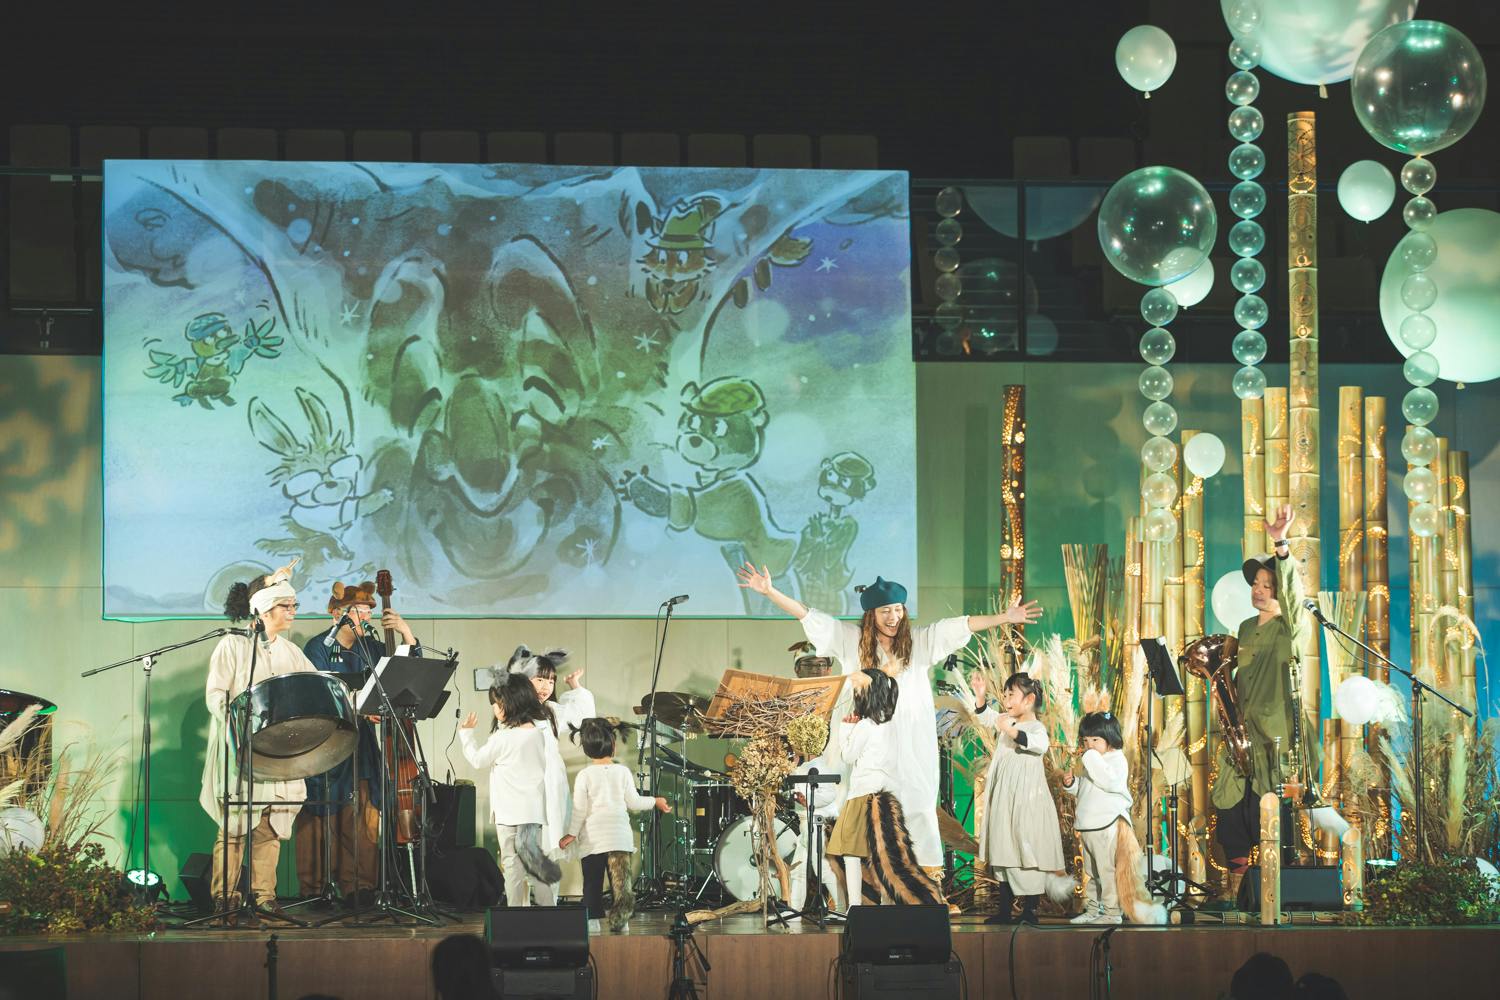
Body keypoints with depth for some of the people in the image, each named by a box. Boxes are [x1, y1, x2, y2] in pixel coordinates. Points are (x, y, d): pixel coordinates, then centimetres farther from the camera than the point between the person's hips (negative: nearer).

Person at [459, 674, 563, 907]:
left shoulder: (503, 738, -14)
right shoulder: (542, 729, 1)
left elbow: (478, 759, 1)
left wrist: (466, 733, 15)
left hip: (510, 813, -6)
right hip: (537, 809, 6)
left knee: (512, 864, 1)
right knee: (538, 862, 12)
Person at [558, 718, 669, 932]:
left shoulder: (584, 775, -4)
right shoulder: (622, 772, 0)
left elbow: (580, 808, -6)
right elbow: (633, 802, 5)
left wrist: (572, 833, 1)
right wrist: (655, 802, 21)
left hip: (592, 838, -1)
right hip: (619, 835, 1)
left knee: (592, 880, 6)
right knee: (620, 878, 2)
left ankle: (592, 919, 4)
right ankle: (620, 918, -4)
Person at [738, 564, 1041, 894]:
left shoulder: (920, 641, 2)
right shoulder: (851, 639, 3)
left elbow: (960, 626, -3)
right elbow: (808, 616, 3)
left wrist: (1003, 618, -11)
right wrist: (770, 592, -1)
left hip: (912, 745, 0)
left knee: (918, 807, 1)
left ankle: (931, 875, 3)